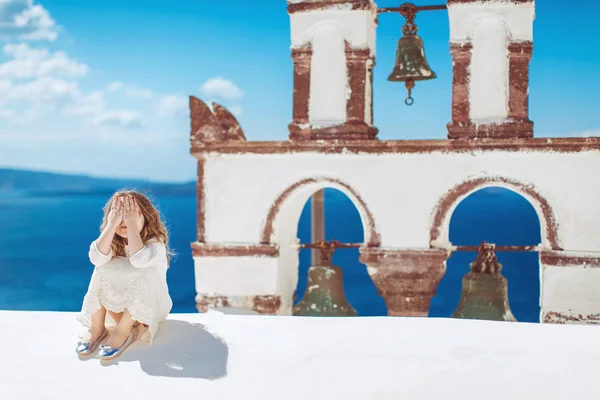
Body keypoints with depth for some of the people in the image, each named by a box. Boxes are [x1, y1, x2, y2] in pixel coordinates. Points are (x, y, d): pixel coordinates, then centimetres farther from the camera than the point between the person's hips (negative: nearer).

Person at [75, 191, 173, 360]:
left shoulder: (155, 243, -18)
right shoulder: (114, 243, -5)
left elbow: (139, 260, -41)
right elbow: (96, 257, -27)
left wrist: (132, 224, -37)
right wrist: (112, 224, -31)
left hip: (151, 306, -3)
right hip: (120, 305, 3)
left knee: (142, 274, -33)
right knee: (103, 269, -22)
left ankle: (123, 332, -26)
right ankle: (96, 327, -16)